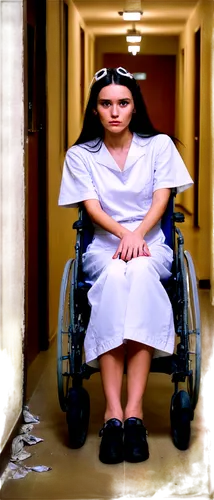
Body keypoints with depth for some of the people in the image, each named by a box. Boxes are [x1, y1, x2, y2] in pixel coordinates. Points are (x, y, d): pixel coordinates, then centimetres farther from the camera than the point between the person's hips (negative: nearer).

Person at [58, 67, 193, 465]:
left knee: (138, 271, -37)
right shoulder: (80, 155, 7)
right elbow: (92, 207, -3)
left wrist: (138, 235, -20)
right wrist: (123, 234, -23)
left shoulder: (159, 145, 7)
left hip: (150, 244, 0)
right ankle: (113, 412, -40)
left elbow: (161, 199, -1)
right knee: (115, 275, -36)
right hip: (103, 246, 0)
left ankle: (133, 409, -40)